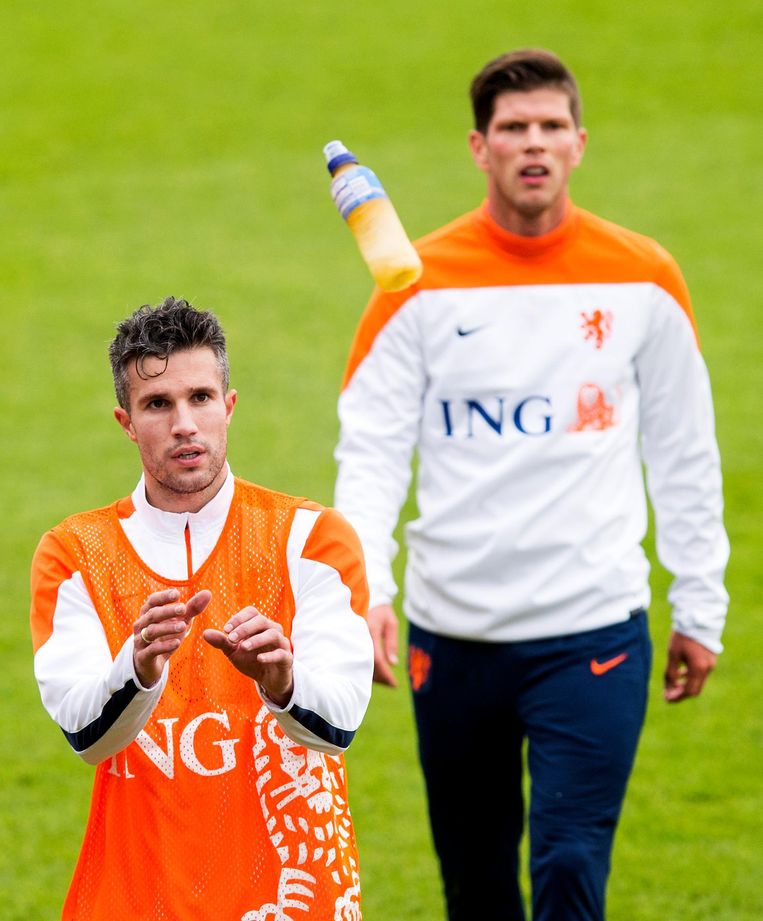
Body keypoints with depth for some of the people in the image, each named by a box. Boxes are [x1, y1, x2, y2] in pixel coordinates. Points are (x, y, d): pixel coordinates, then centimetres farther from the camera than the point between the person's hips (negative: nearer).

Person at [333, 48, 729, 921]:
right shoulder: (420, 284, -1)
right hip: (452, 634, 1)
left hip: (593, 629, -1)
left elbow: (683, 455, 8)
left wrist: (700, 609, 8)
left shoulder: (642, 280, 1)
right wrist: (364, 588, -19)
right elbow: (370, 448, -4)